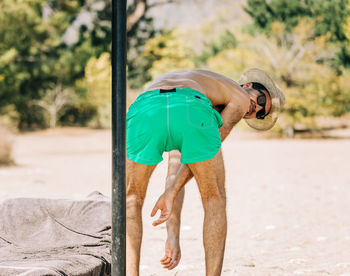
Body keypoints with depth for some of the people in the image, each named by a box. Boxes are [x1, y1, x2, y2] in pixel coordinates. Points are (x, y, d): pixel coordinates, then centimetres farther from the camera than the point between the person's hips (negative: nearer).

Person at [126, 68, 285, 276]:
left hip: (145, 110, 4)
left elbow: (175, 173, 41)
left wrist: (173, 236, 36)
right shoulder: (241, 98, 32)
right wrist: (171, 194, 18)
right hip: (192, 111, -4)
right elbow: (203, 151, 20)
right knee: (215, 199, 21)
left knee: (132, 202, 25)